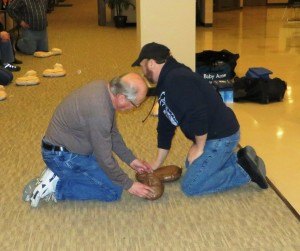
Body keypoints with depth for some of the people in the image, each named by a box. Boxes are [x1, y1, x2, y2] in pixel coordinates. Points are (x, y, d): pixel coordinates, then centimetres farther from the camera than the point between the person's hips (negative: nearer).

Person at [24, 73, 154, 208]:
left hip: (64, 145, 9)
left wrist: (131, 160, 10)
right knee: (114, 190, -5)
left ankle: (58, 174, 11)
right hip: (62, 156, -9)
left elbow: (112, 132, 9)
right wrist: (129, 185, -8)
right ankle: (55, 187, -5)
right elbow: (104, 159, -21)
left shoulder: (103, 87, -5)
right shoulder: (99, 113, -32)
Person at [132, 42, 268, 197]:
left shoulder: (177, 80, -22)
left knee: (190, 186, -4)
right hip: (210, 134, 11)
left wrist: (199, 148, -14)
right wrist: (156, 164, 19)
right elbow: (165, 127, 17)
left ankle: (245, 172, 0)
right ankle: (240, 159, 19)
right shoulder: (165, 85, 13)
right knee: (191, 165, 30)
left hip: (221, 136, -11)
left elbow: (199, 116, -30)